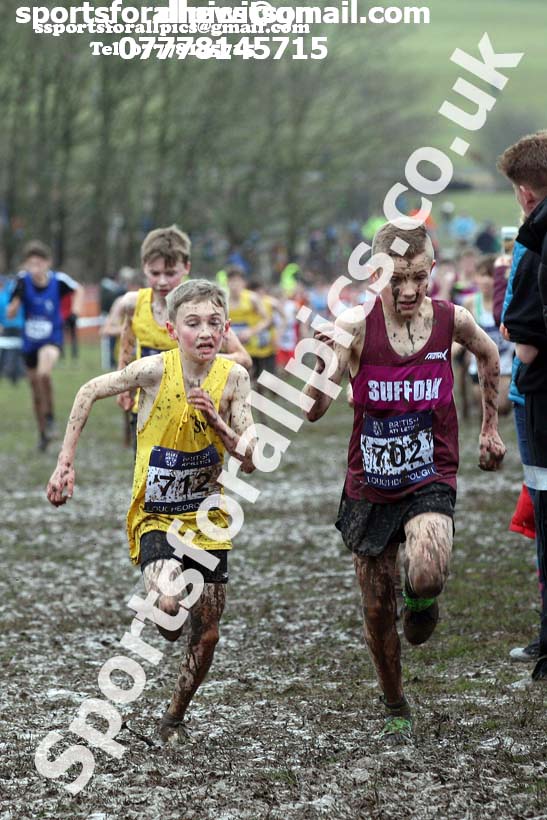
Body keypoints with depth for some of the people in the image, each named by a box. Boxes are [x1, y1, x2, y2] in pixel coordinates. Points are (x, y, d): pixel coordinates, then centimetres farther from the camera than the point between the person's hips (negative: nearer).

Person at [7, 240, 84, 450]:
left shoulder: (58, 279, -14)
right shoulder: (23, 280, -13)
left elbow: (78, 289, 9)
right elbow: (10, 314, -10)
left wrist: (77, 306, -7)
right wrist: (15, 303, -30)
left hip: (52, 339, -3)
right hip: (30, 343, 3)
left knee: (44, 373, -32)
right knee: (37, 393, 12)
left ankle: (50, 415, -8)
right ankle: (43, 433, 33)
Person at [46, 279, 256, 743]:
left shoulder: (232, 377, -11)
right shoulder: (156, 370, -18)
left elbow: (250, 461, -11)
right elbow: (90, 393, -2)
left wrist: (215, 419, -28)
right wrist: (65, 463, -3)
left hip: (207, 520, 3)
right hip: (155, 518, -3)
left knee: (207, 635, 7)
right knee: (169, 608, -29)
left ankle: (174, 718, 31)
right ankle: (162, 612, 9)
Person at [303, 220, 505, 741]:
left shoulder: (451, 321, -10)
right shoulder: (356, 326, -16)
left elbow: (488, 356, 15)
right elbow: (313, 410, -23)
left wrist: (490, 428, 19)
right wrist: (321, 366, -43)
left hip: (430, 481, 0)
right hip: (369, 487, 0)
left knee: (426, 575, -28)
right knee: (377, 609, 9)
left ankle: (422, 600, 9)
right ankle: (395, 709, 33)